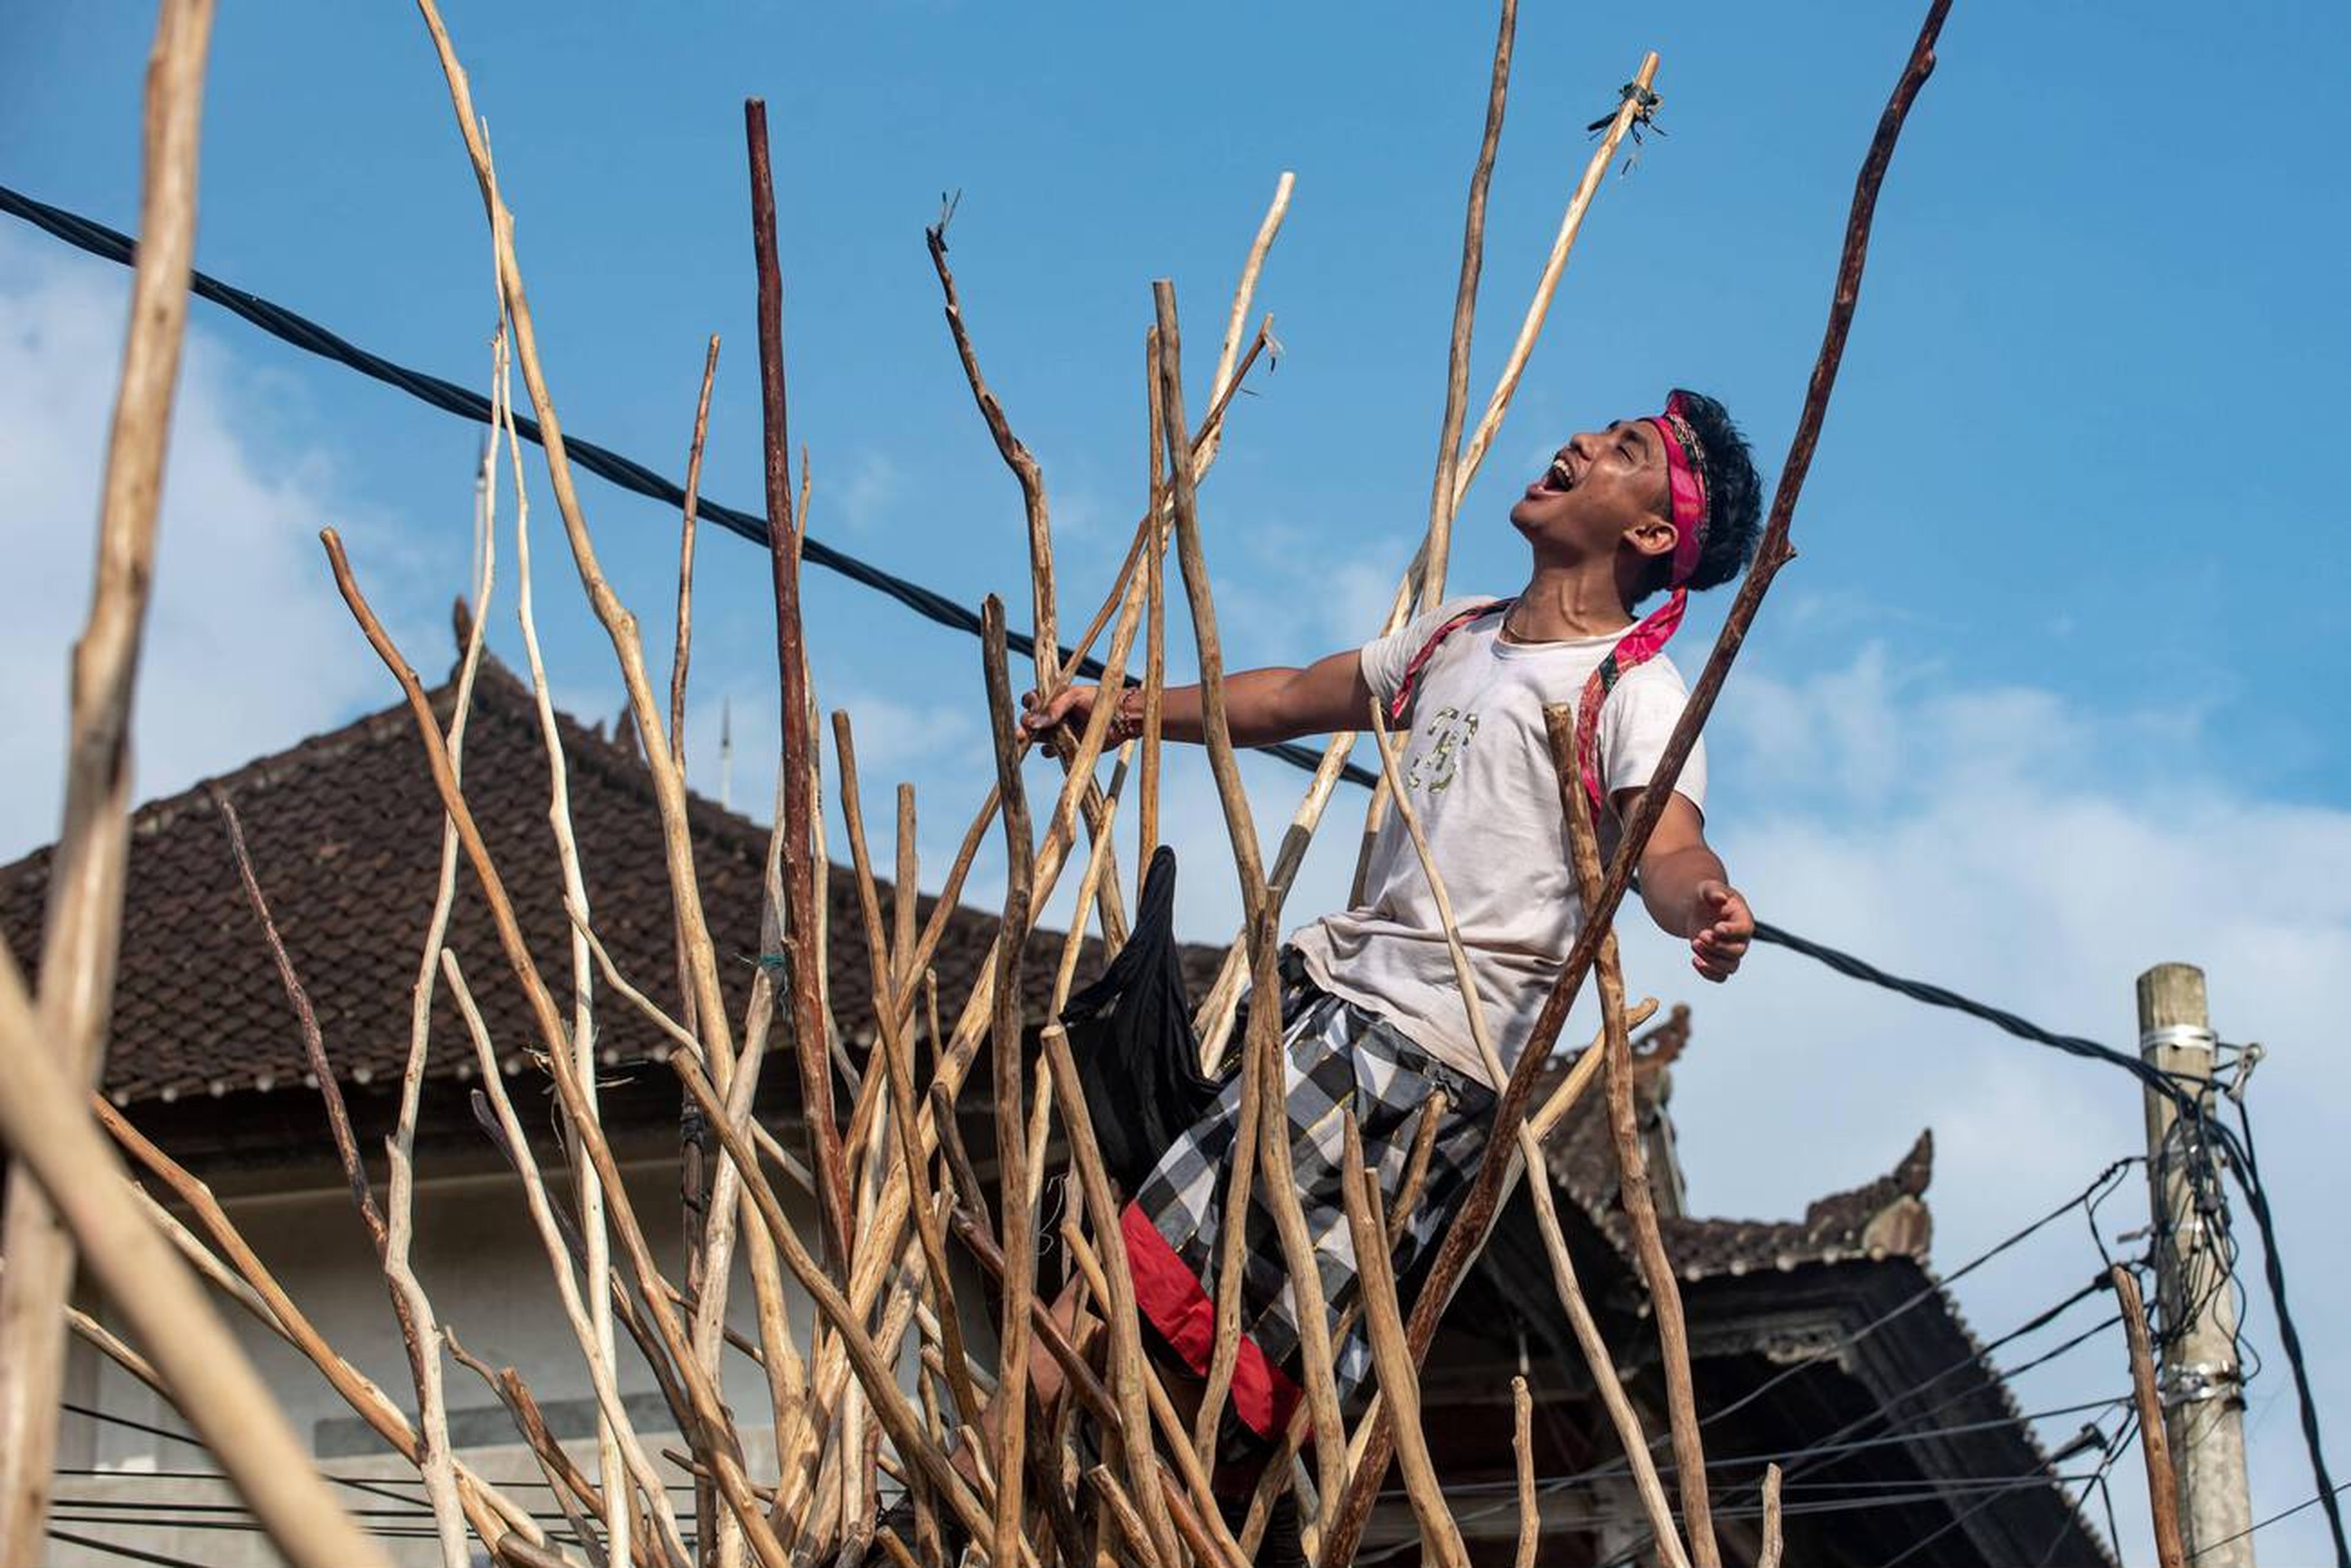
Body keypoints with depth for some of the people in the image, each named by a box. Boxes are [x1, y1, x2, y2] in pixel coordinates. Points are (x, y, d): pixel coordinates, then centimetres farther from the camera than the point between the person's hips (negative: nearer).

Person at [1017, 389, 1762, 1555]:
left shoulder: (1634, 691, -6)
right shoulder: (1458, 638, 20)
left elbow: (1668, 849, -24)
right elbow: (1290, 700, 34)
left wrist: (1704, 908, -46)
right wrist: (1131, 710, 35)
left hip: (1434, 1055, -8)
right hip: (1337, 1001, 8)